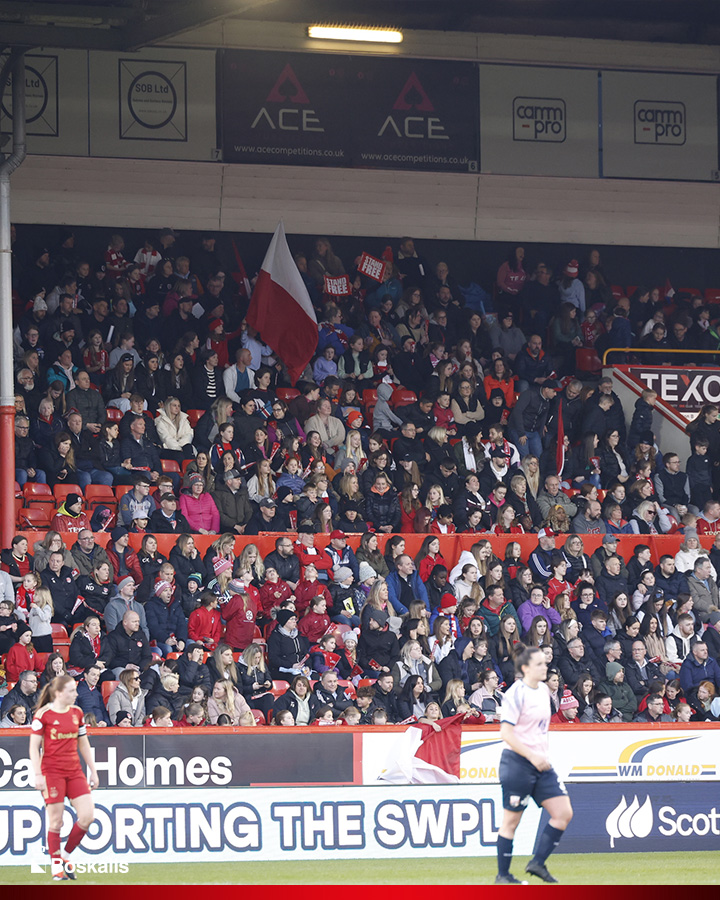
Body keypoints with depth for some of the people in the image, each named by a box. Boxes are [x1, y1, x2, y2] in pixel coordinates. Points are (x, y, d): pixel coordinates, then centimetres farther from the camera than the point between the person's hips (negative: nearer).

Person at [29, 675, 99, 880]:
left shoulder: (77, 713, 9)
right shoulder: (43, 715, -8)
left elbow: (84, 745, 17)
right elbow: (34, 747, -7)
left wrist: (93, 771, 15)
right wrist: (38, 775, -14)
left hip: (74, 771, 5)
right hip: (52, 772, -5)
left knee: (87, 816, -5)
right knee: (56, 820, -3)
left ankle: (66, 855, 13)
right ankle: (56, 865, 9)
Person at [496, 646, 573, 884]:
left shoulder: (544, 690, 11)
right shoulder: (515, 694, -14)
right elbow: (506, 733, -19)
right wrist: (532, 756, -23)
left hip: (541, 763, 8)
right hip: (517, 763, -8)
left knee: (564, 813, -1)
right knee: (511, 820, 0)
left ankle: (538, 863, 8)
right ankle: (502, 875, 10)